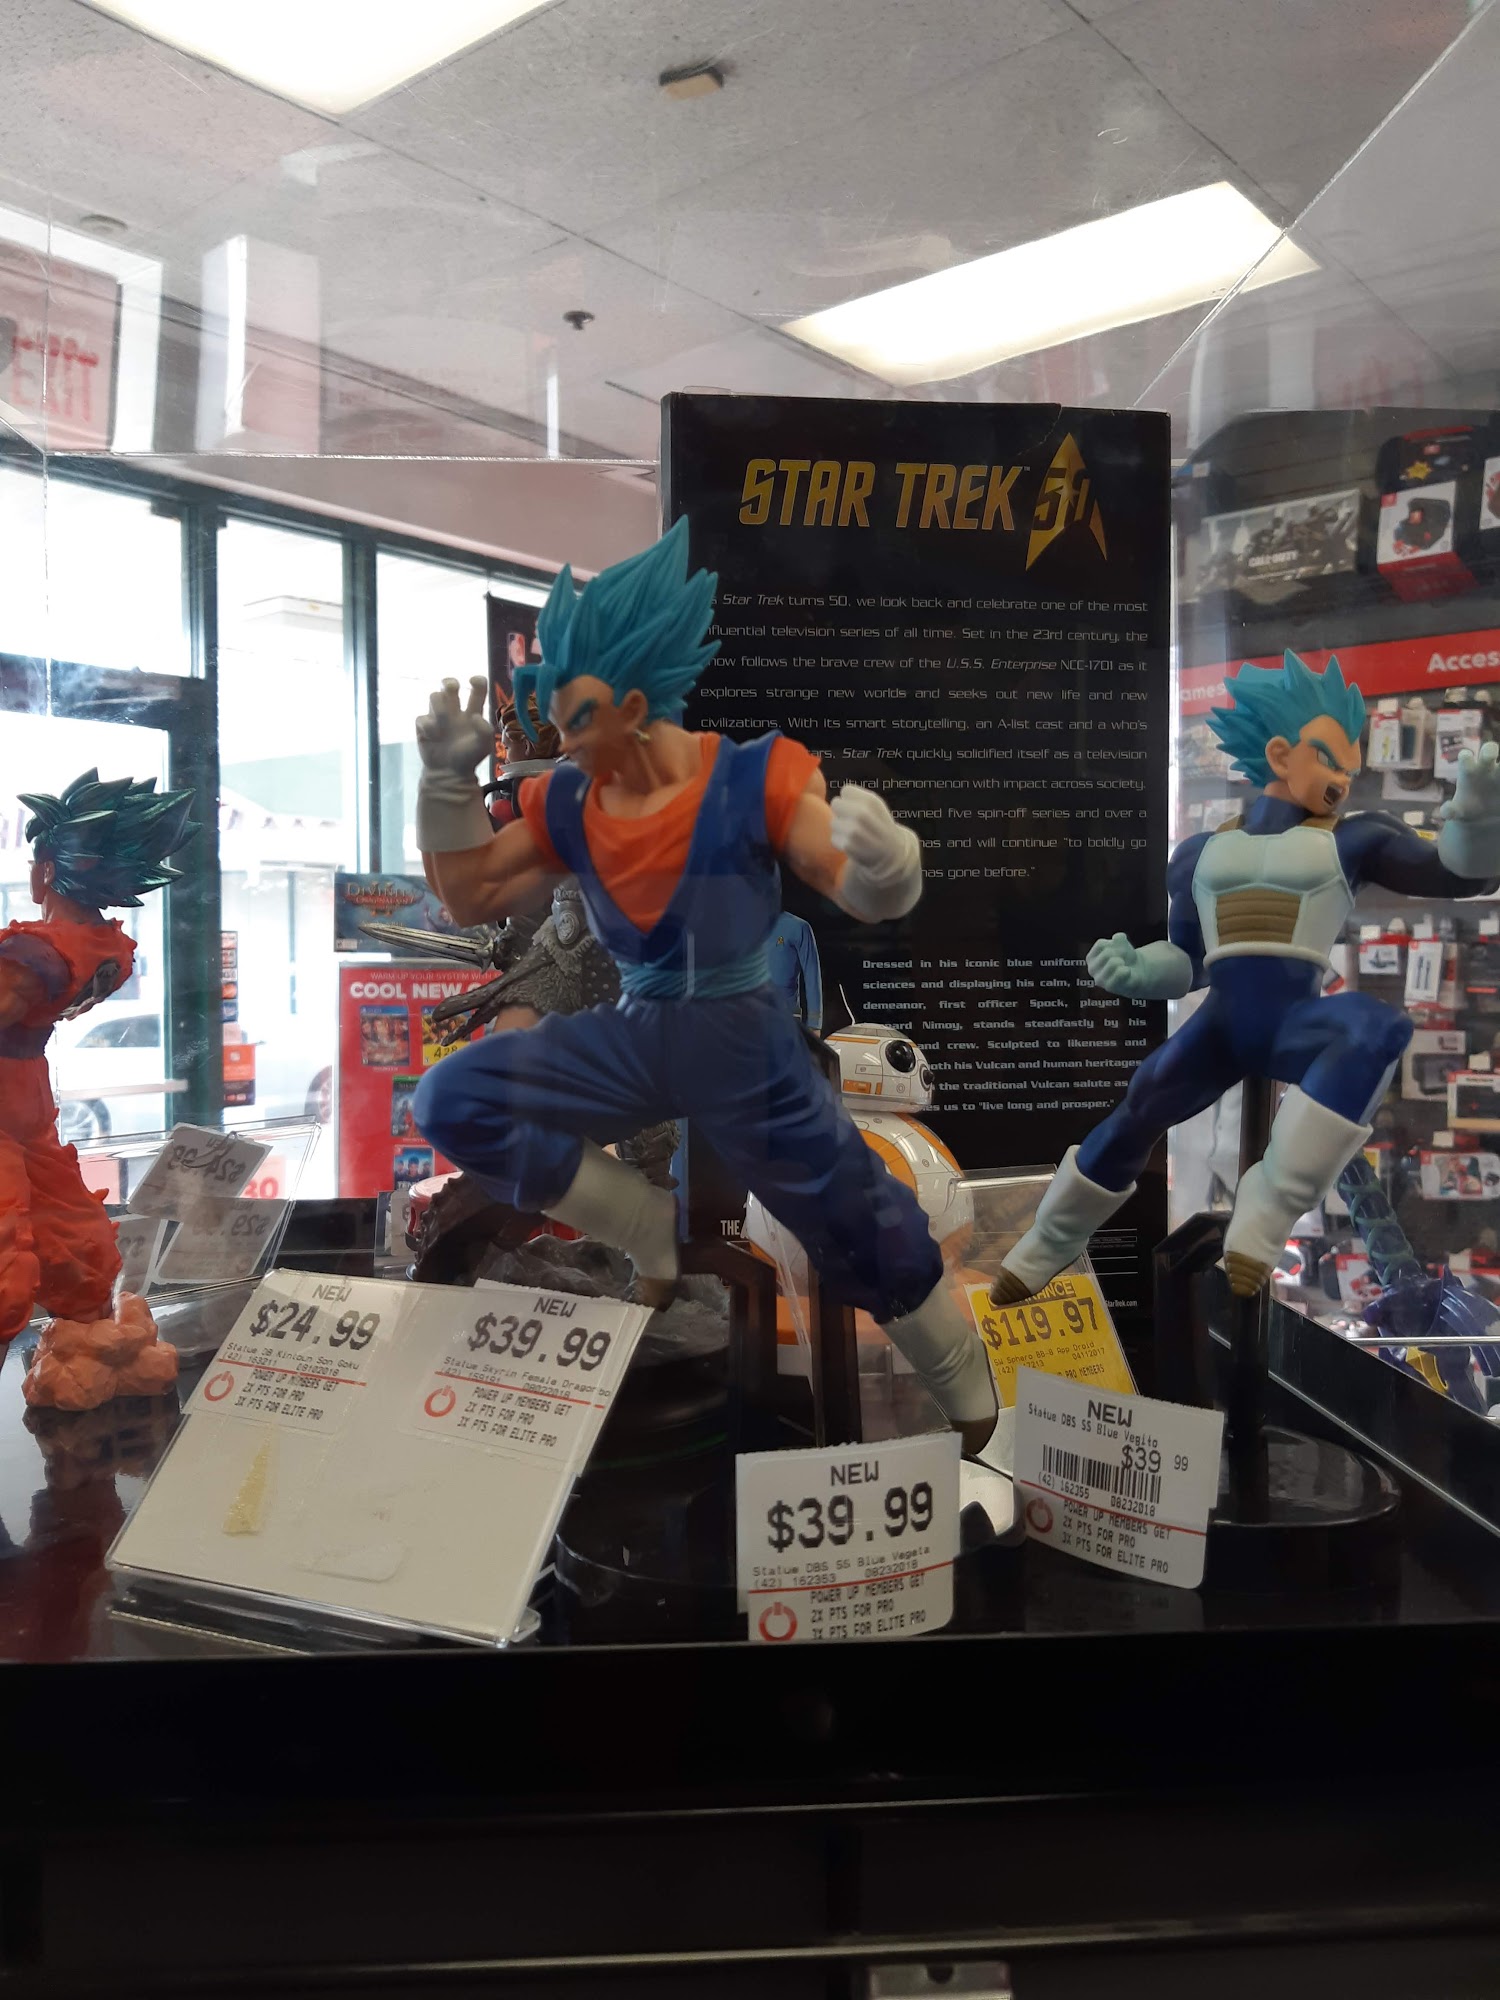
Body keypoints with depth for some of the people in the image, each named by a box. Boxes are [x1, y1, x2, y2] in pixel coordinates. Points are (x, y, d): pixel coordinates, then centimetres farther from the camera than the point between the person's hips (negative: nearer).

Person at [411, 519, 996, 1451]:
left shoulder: (754, 779, -16)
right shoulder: (566, 805, -2)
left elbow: (875, 901, -19)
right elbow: (471, 898, 6)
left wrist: (882, 861, -44)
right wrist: (450, 779, -7)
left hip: (745, 1043, -4)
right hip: (633, 1037, 5)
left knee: (864, 1233, -1)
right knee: (452, 1101, -9)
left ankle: (980, 1411, 26)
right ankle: (657, 1234, 3)